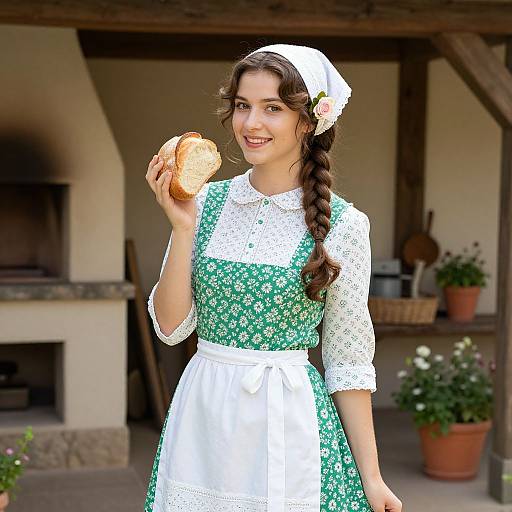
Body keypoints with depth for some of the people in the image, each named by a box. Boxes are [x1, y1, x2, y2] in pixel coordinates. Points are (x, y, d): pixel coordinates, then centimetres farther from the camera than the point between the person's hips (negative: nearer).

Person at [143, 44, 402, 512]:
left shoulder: (341, 224, -6)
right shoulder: (207, 202, 1)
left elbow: (348, 363, -2)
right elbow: (171, 326, -1)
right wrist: (183, 228, -11)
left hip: (290, 423, -3)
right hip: (201, 418, 3)